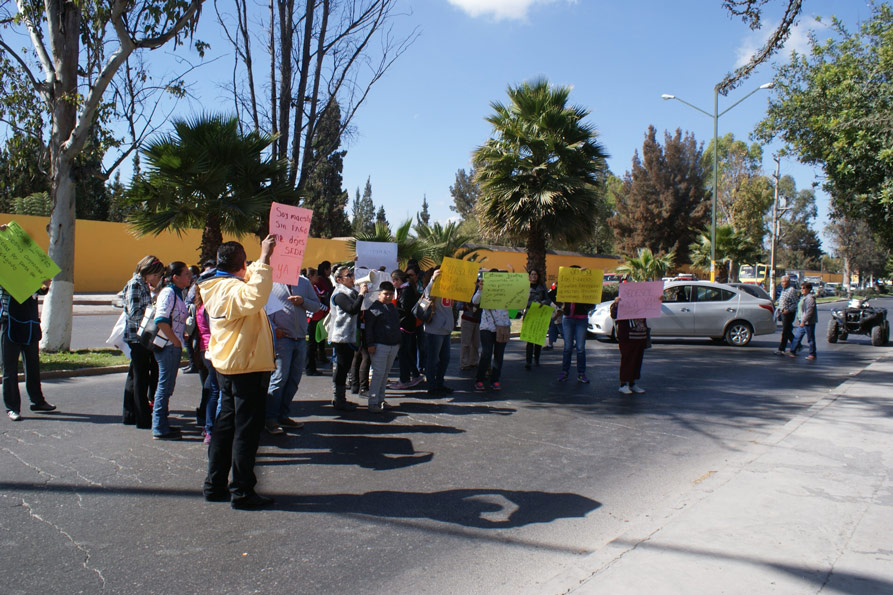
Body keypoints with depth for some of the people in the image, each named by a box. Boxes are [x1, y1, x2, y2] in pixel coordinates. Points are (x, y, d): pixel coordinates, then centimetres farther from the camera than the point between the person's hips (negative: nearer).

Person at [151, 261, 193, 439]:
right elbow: (161, 321, -24)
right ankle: (159, 428, 5)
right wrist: (176, 341, -18)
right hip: (168, 346, -10)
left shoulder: (177, 293, 14)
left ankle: (161, 425, 25)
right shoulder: (168, 292, -14)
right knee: (165, 386, -3)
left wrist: (182, 338, 13)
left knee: (167, 386, 15)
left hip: (174, 346, 10)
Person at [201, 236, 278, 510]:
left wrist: (263, 260, 24)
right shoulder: (233, 289, -19)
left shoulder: (218, 287, 11)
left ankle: (215, 485, 24)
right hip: (248, 367, -10)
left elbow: (250, 281, 31)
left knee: (226, 423, 16)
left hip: (227, 367, 10)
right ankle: (242, 492, 5)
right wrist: (264, 260, -39)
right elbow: (255, 296, -44)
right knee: (246, 429, -2)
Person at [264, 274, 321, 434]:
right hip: (281, 337, -5)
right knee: (279, 377, -6)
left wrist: (303, 301, -7)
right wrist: (273, 329, -11)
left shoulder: (305, 282, 13)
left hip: (301, 338, 5)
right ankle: (270, 418, 5)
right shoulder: (271, 283, 0)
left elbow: (316, 305, 13)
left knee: (294, 379, 9)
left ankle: (282, 416, 20)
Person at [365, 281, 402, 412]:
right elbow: (368, 327, -10)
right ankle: (373, 402, -2)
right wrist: (370, 344, -15)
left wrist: (398, 342, 22)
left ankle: (381, 399, 20)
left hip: (393, 346, 7)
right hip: (379, 346, -7)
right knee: (378, 373, -7)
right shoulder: (374, 307, -7)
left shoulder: (393, 307, 16)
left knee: (386, 373, 12)